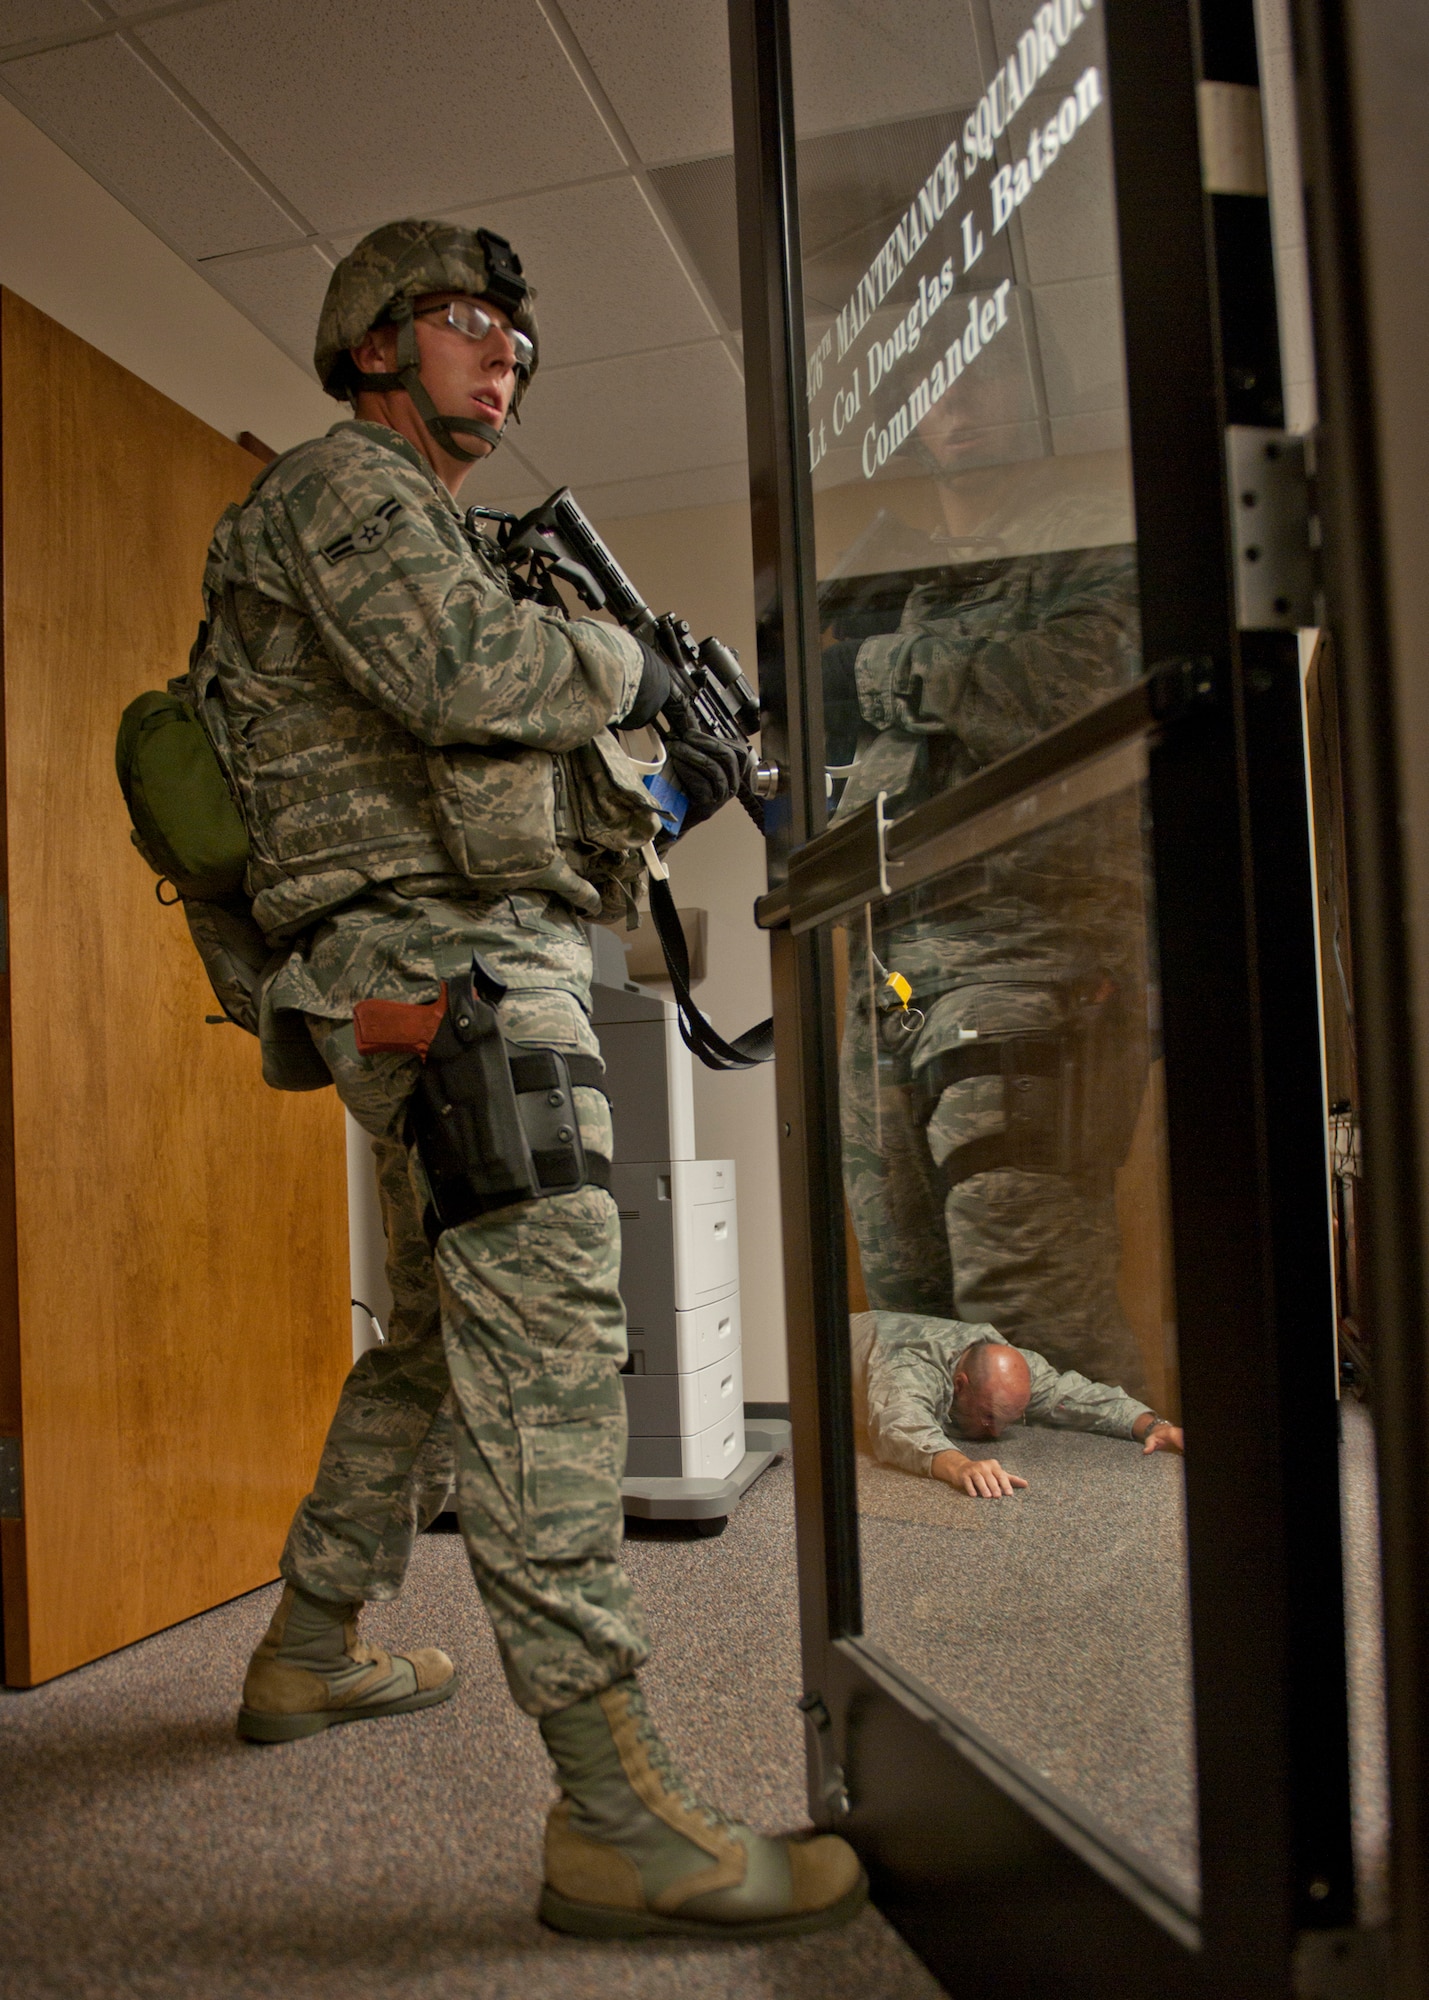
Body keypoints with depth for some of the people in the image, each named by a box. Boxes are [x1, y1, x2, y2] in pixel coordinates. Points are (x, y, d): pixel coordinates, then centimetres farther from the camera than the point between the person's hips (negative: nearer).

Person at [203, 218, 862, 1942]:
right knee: (545, 1344, -16)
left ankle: (310, 1653, 33)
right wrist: (623, 667, -4)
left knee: (439, 1342, 18)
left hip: (450, 979, 11)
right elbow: (466, 666, -21)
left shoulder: (430, 533, 30)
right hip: (450, 973, -11)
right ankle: (618, 1821, -14)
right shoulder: (344, 482, 0)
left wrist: (661, 800, 14)